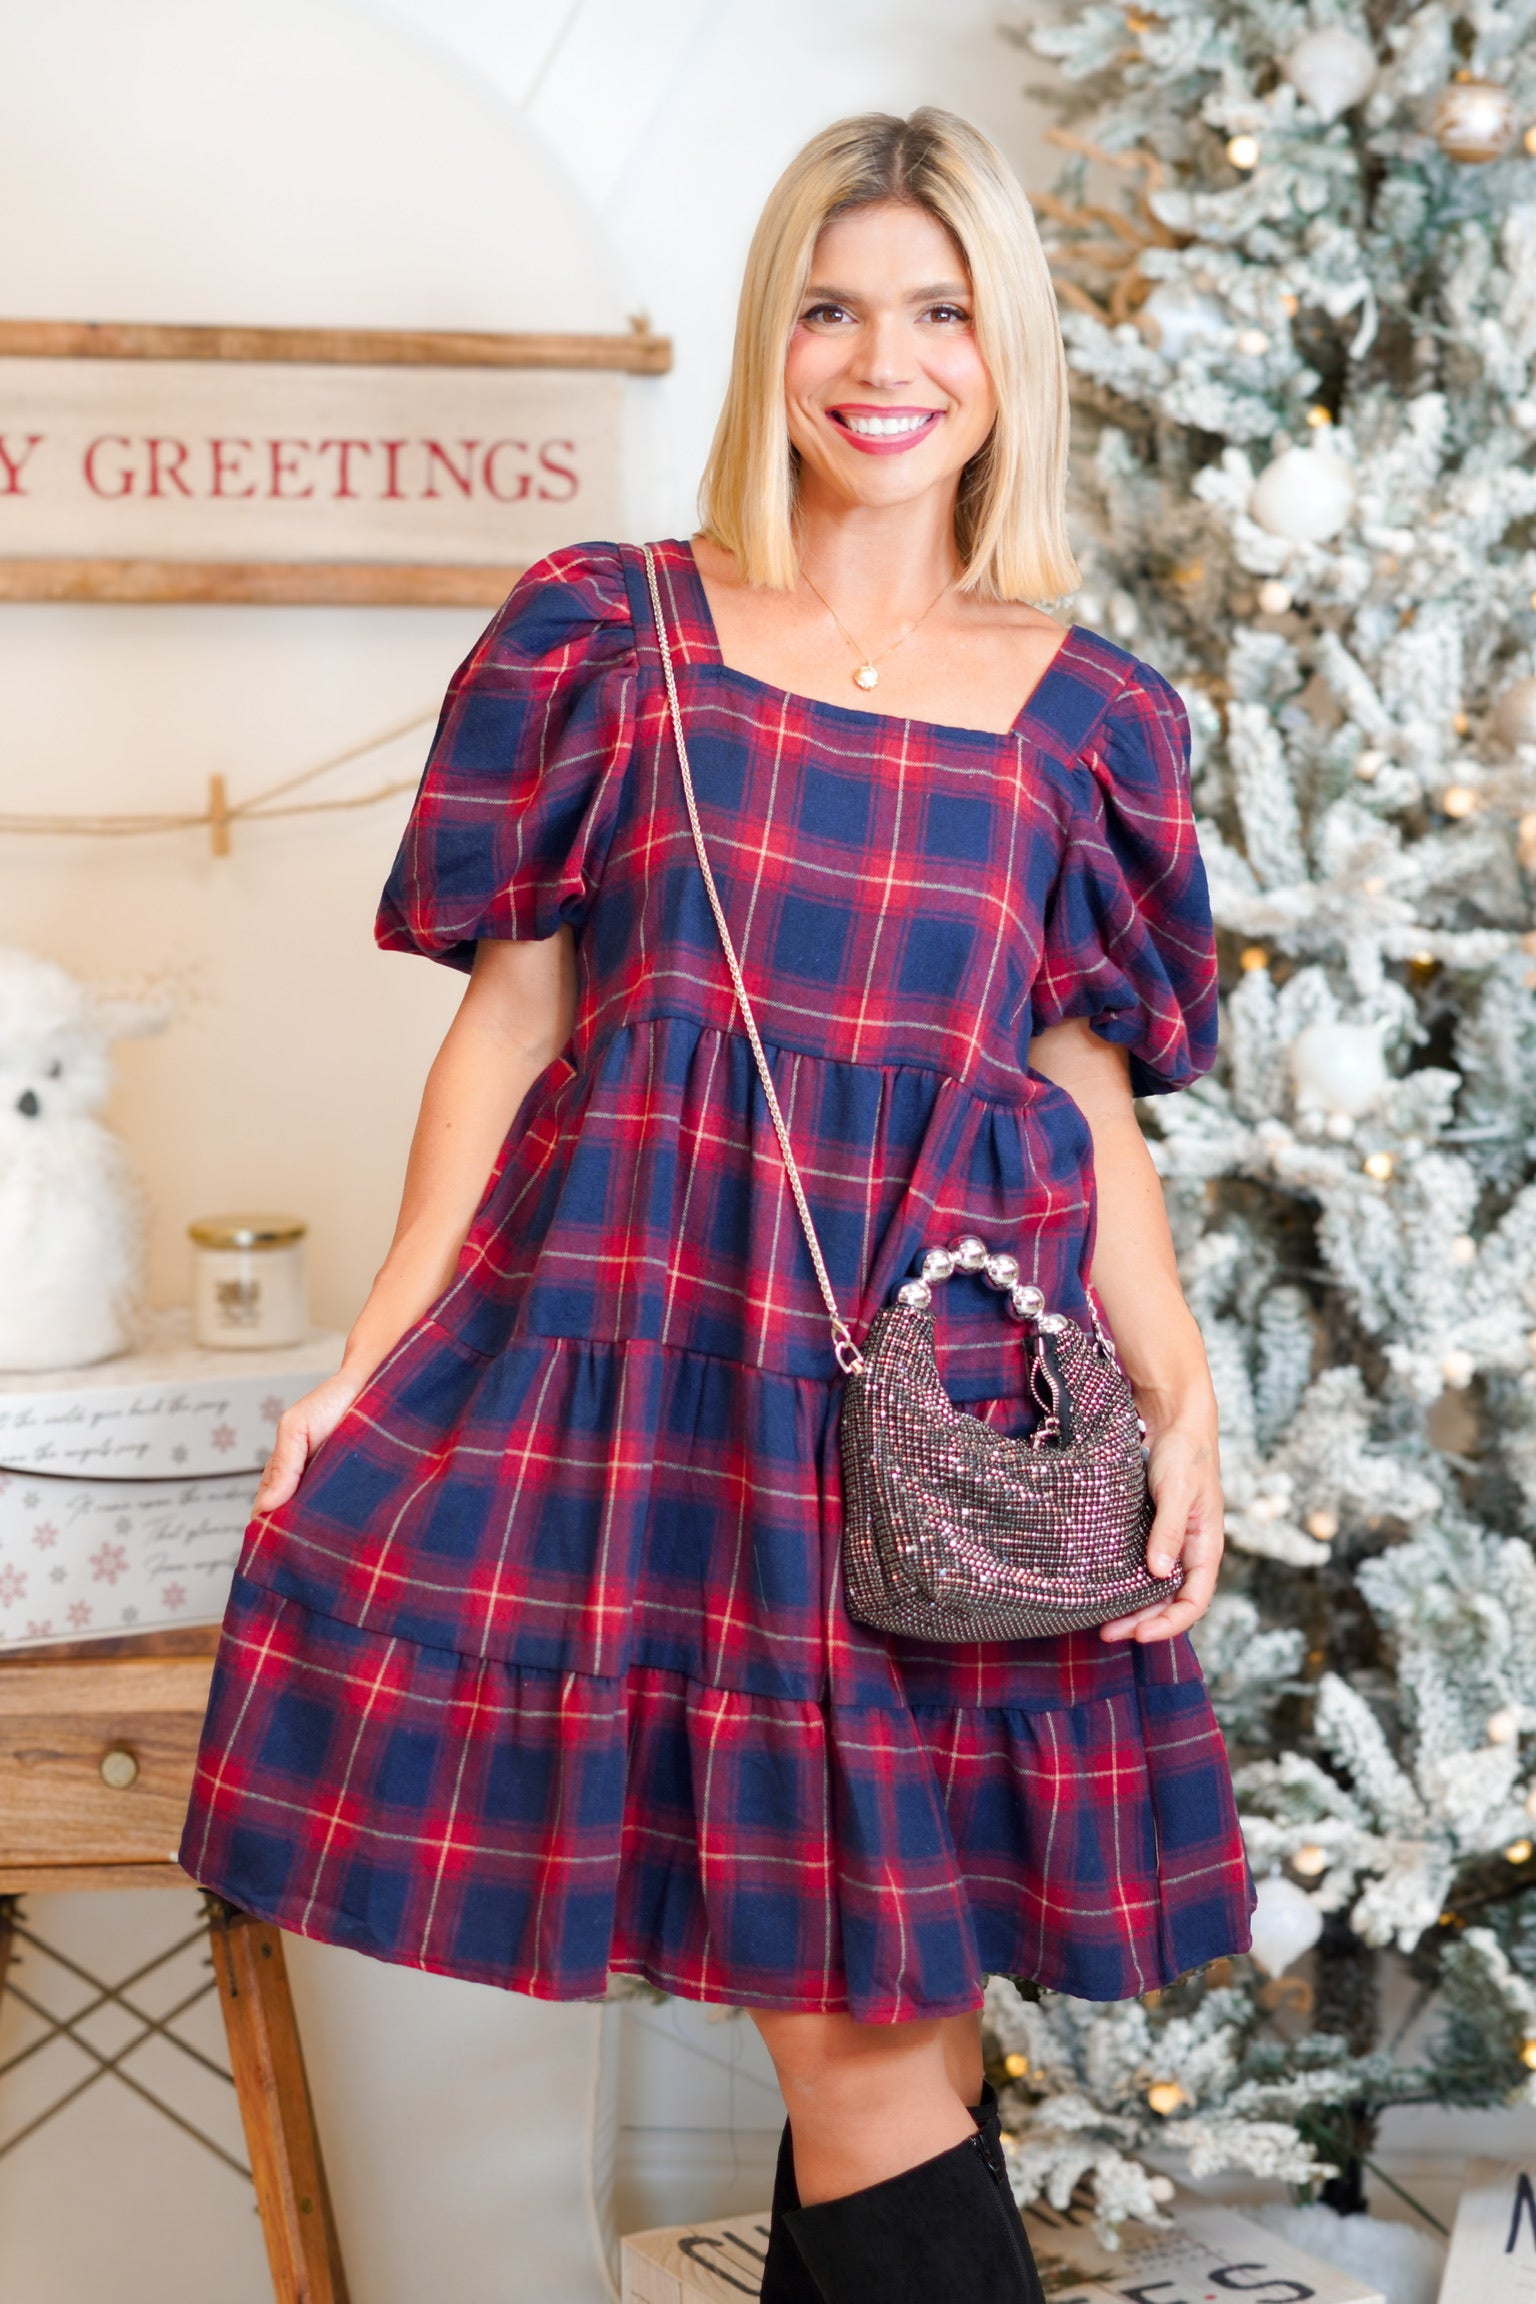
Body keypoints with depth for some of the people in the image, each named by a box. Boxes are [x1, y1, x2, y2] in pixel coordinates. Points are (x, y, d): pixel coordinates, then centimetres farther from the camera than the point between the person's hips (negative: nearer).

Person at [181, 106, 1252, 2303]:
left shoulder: (1088, 714, 9)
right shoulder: (613, 633, 5)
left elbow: (1091, 1097, 8)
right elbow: (509, 1020, 5)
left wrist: (1180, 1389, -6)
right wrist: (372, 1362, 1)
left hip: (939, 1380, 1)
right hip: (634, 1341, -1)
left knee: (875, 2017, 4)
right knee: (844, 2011, 1)